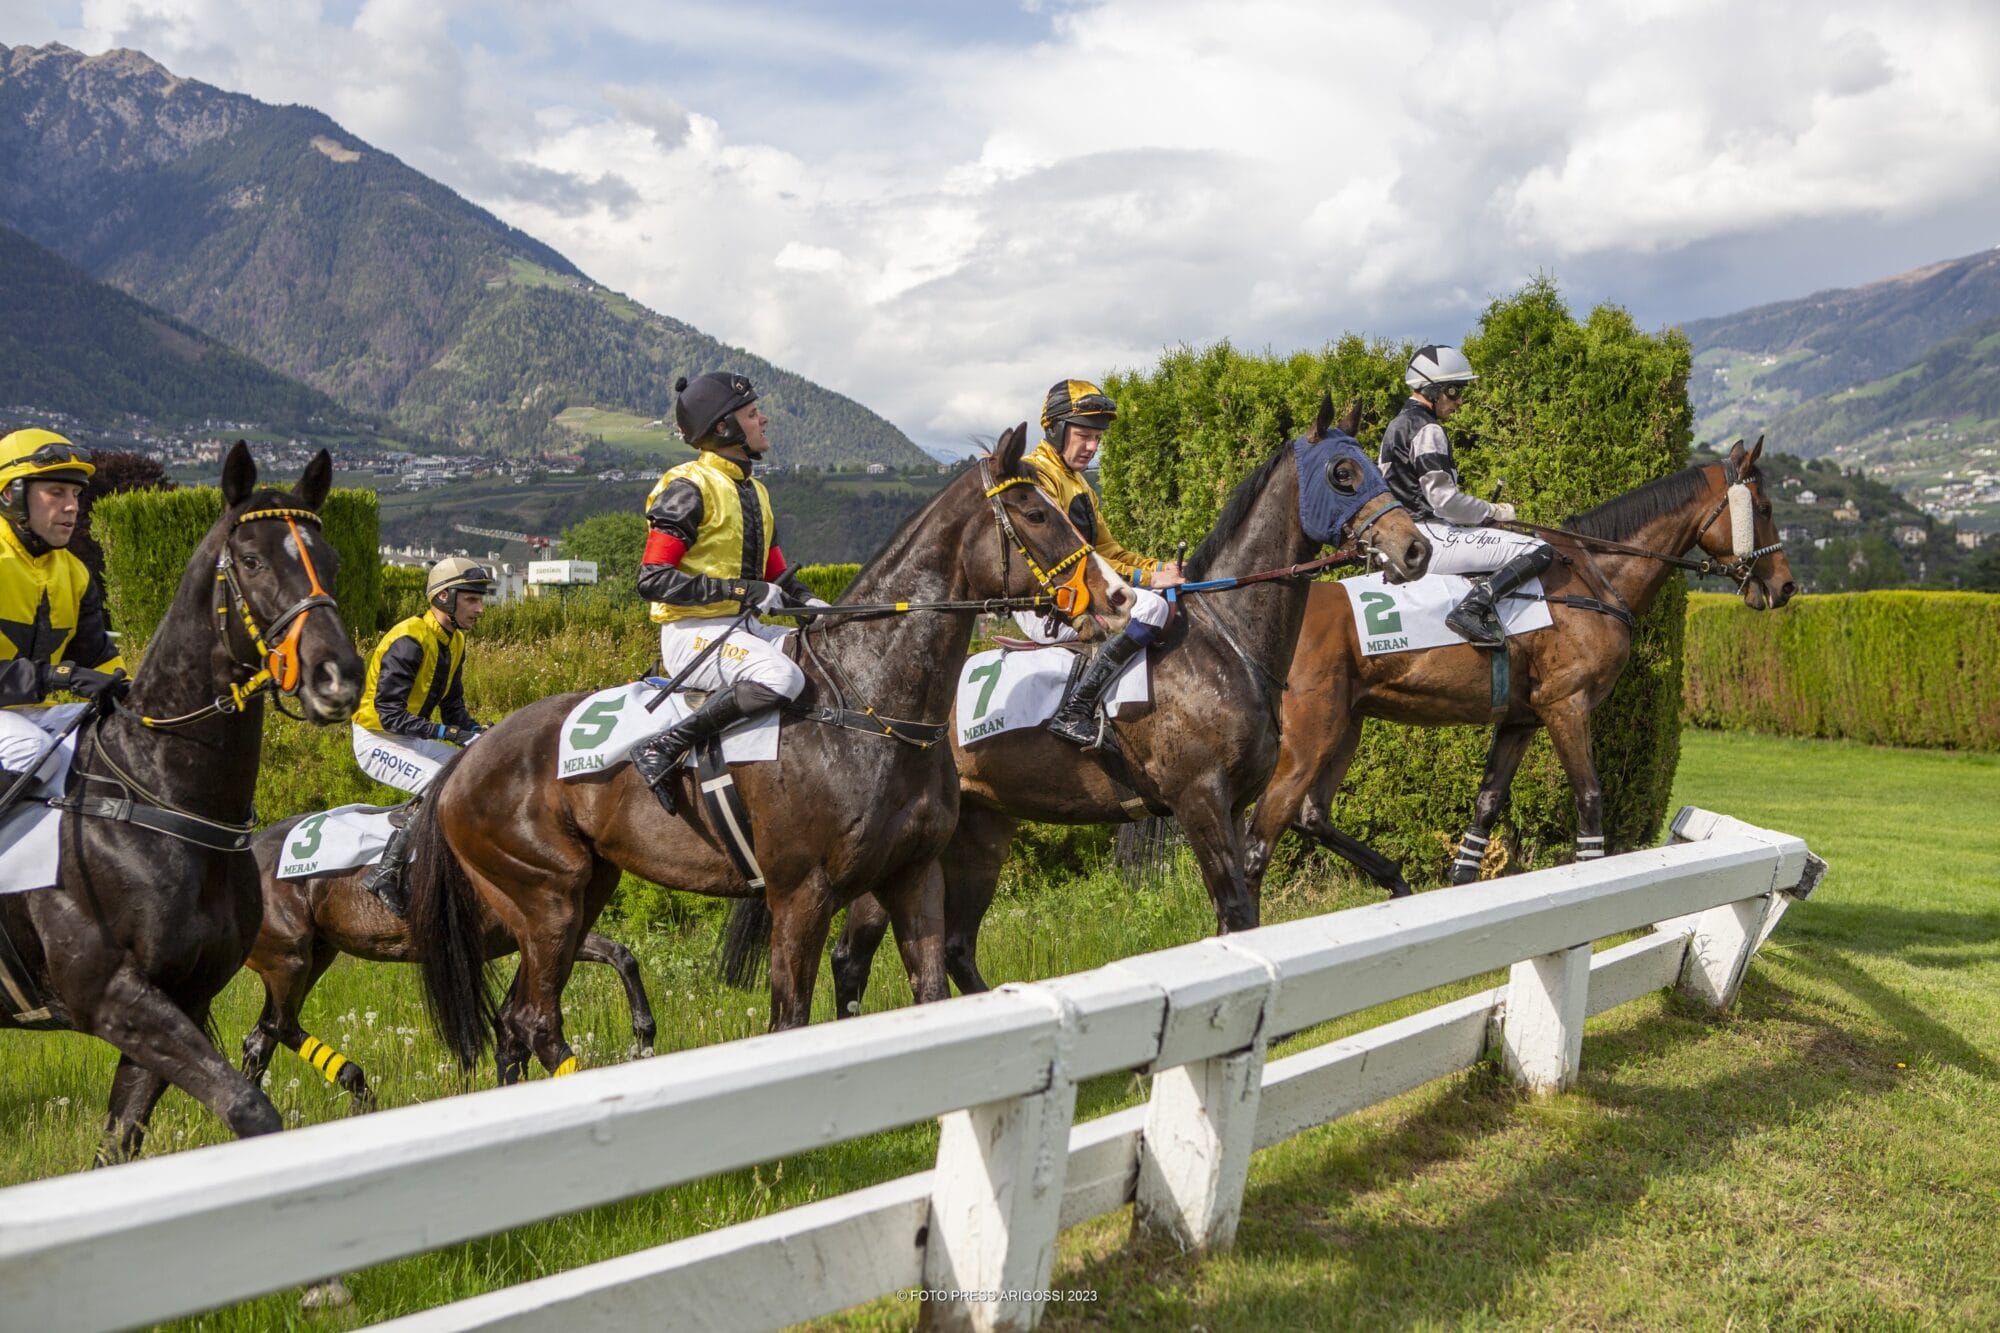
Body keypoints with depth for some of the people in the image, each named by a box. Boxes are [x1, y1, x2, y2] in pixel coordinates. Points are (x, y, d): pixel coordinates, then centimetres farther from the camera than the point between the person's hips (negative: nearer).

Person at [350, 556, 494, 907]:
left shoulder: (454, 641, 7)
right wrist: (444, 732, -34)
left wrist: (474, 729, -9)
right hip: (377, 740, -9)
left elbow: (453, 705, 12)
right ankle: (384, 874, -25)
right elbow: (388, 711, -27)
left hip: (413, 739, 9)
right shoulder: (409, 641, -22)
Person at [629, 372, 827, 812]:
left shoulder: (754, 491, 18)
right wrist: (741, 590, -22)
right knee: (782, 678, -34)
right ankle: (661, 749, -26)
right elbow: (653, 579, -18)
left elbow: (777, 575, 24)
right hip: (693, 632, -9)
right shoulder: (688, 489, -10)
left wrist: (810, 602, 2)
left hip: (744, 628, 9)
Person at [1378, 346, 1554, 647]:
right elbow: (1444, 500, -20)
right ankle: (1472, 608, -28)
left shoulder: (1397, 425, 18)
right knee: (1539, 551, -17)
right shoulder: (1427, 430, -13)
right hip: (1432, 537, -10)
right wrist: (1495, 512, -6)